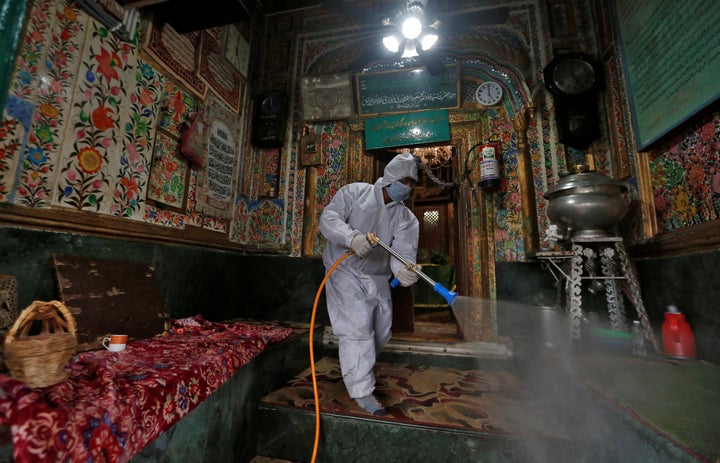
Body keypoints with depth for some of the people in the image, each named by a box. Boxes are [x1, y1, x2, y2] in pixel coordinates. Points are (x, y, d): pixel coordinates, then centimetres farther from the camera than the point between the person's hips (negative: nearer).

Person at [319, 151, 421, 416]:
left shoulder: (406, 218, 3)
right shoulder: (354, 192, -4)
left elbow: (404, 248, -13)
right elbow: (329, 218, -13)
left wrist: (402, 268, -38)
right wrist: (352, 236, -33)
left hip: (378, 280, 5)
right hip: (345, 273, -4)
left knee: (381, 334, 12)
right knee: (357, 327, -11)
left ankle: (350, 357, 43)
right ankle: (361, 390, 6)